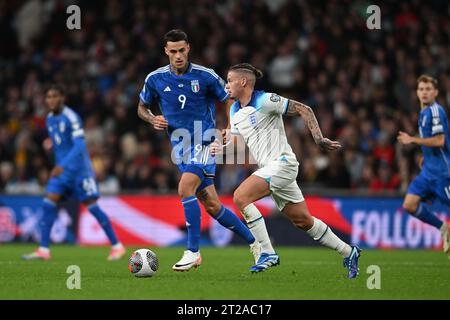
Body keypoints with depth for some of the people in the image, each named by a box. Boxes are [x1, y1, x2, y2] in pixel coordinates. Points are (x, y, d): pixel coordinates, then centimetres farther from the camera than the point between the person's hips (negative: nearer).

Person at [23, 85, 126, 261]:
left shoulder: (71, 117, -16)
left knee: (92, 206, -4)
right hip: (61, 169, 7)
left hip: (80, 168, -7)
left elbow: (80, 145, -24)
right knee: (48, 203, -7)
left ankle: (117, 246, 7)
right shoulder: (49, 119, 9)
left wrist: (62, 165, -32)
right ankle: (43, 250, -6)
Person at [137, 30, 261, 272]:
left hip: (204, 142, -4)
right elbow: (142, 107, 16)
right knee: (212, 206, 4)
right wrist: (153, 120, -5)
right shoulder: (155, 79, 1)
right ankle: (253, 242, 21)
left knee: (185, 188, -25)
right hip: (180, 147, 4)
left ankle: (193, 251, -18)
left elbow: (230, 101, 6)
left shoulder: (205, 76, -7)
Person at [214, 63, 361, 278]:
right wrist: (221, 148, -3)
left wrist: (319, 139, -19)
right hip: (269, 168, 9)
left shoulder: (264, 100, -12)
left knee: (240, 197, -22)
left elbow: (304, 110, -11)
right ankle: (348, 253, 24)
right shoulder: (235, 111, 13)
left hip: (281, 162, -8)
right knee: (302, 220, 11)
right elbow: (235, 139, 20)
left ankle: (266, 253, -20)